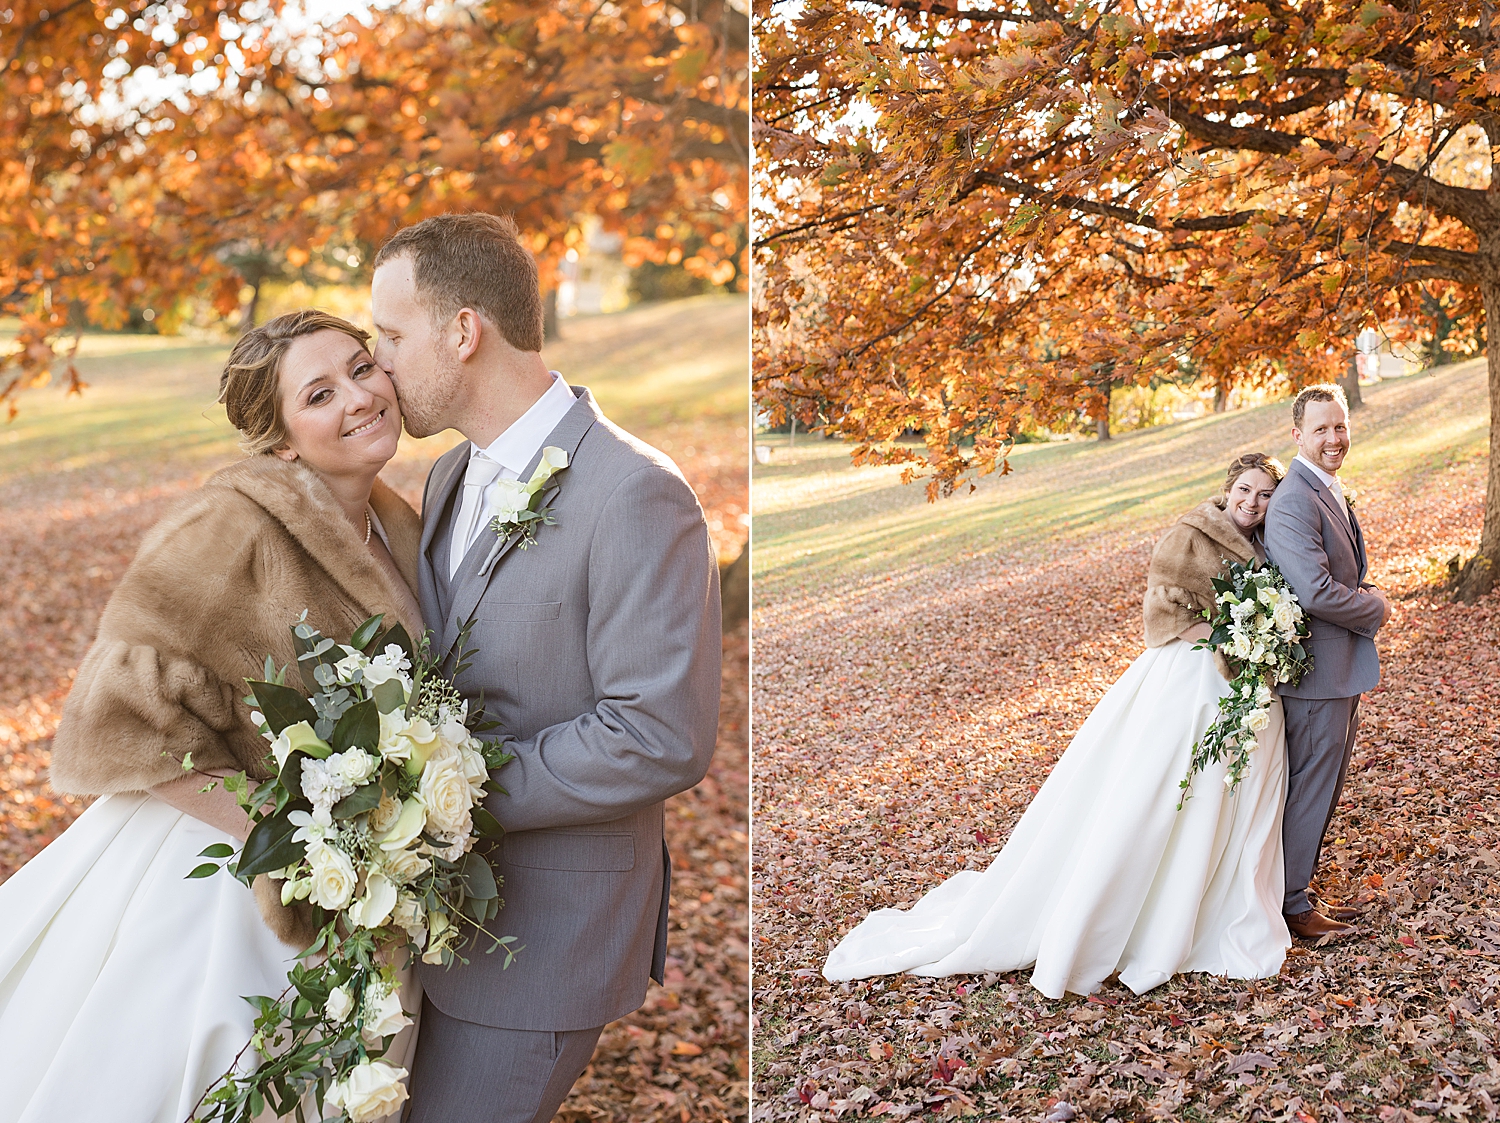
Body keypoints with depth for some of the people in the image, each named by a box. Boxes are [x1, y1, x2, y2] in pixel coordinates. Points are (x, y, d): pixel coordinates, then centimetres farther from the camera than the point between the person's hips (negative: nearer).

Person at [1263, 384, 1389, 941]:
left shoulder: (1330, 491, 13)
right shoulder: (1294, 503, -21)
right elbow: (1316, 593, -29)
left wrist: (1365, 598, 6)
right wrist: (1375, 608, -13)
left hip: (1341, 670, 10)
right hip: (1317, 671, -10)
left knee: (1323, 788, 18)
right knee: (1308, 789, 0)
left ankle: (1298, 889, 30)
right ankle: (1291, 904, 13)